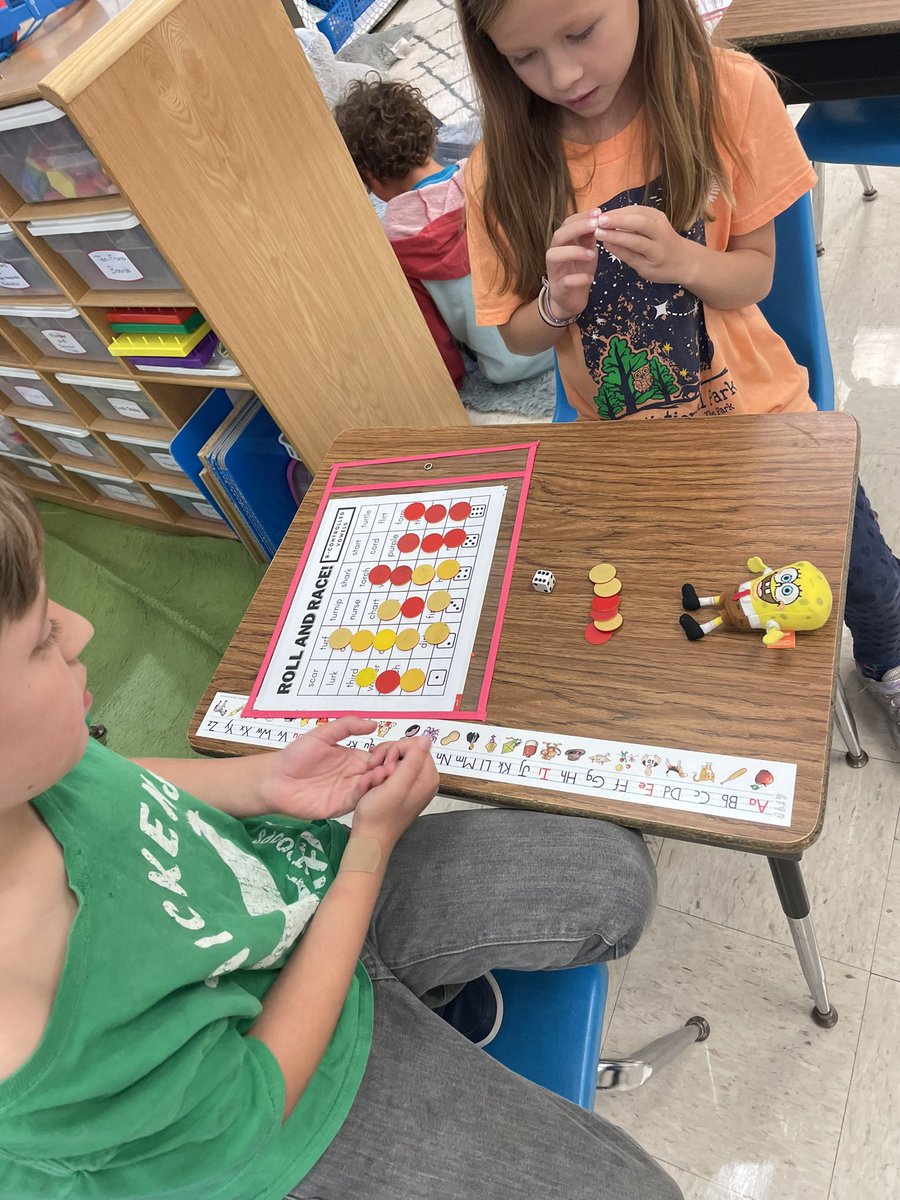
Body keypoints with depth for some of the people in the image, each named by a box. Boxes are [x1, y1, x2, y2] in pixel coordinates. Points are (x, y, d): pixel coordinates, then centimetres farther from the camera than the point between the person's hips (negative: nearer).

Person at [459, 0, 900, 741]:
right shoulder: (504, 170, -13)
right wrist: (558, 302, -27)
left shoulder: (730, 93, -15)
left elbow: (755, 271, -9)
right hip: (626, 440, 0)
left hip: (754, 403, 1)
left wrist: (683, 260, -31)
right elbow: (518, 337, -5)